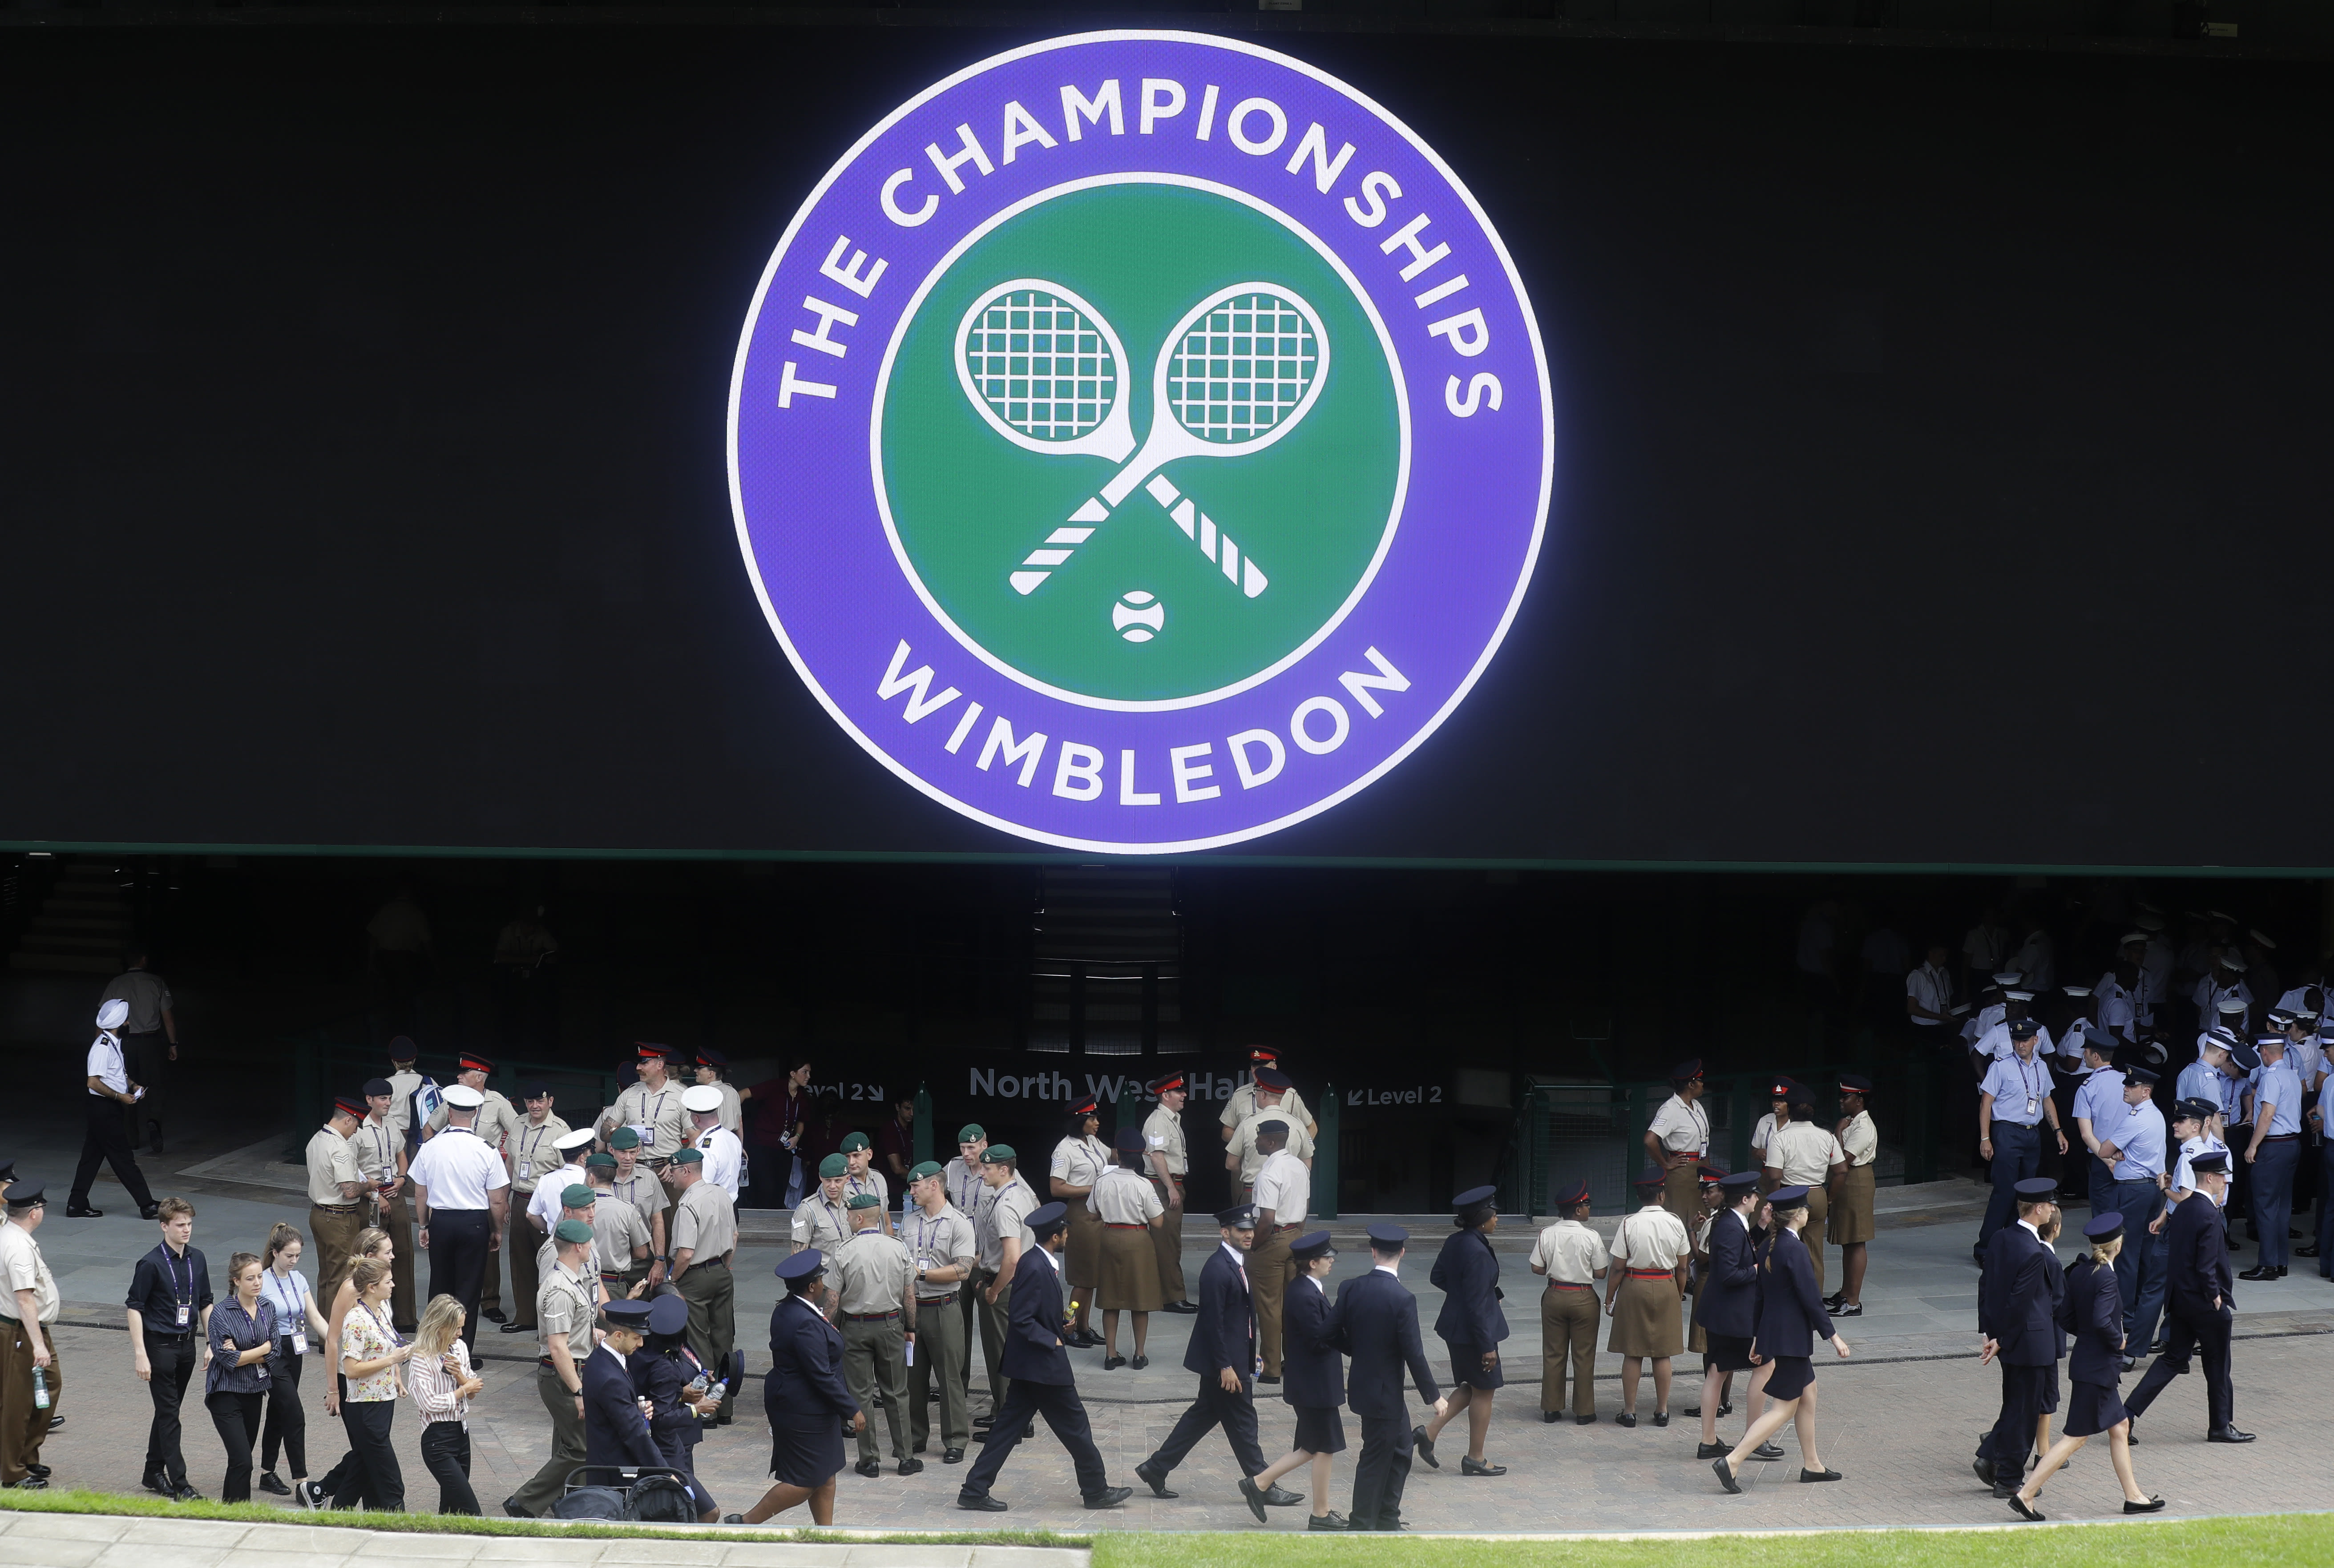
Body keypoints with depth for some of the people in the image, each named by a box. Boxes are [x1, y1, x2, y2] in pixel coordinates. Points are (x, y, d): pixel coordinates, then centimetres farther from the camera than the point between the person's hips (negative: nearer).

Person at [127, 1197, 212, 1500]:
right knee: (168, 1414, -6)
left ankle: (154, 1474, 25)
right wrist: (140, 1354, -15)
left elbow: (205, 1304, 15)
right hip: (160, 1346, -6)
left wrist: (210, 1344, 11)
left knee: (168, 1411, 14)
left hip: (188, 1344, 6)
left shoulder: (197, 1259, 6)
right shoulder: (151, 1264, -13)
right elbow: (135, 1308, -11)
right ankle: (179, 1485, -7)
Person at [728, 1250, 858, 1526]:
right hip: (805, 1410, -11)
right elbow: (822, 1376, -24)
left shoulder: (786, 1309, 5)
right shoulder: (805, 1323, -26)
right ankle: (746, 1522, 3)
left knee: (825, 1475, 15)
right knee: (805, 1482, -3)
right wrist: (852, 1410, -17)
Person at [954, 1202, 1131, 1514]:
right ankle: (1096, 1491, 16)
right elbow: (1021, 1321, -24)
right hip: (1043, 1366, -10)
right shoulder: (1035, 1269, -23)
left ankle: (975, 1491, 11)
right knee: (1074, 1426, 4)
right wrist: (1053, 1341, -16)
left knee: (1010, 1426, 11)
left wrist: (1061, 1319, 9)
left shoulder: (1036, 1262, 9)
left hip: (1027, 1366, 10)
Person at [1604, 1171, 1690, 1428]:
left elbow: (1618, 1268, -9)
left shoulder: (1629, 1225, -11)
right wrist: (1679, 1296, 17)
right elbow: (1682, 1267, 3)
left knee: (1633, 1354, 4)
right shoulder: (1675, 1223, -3)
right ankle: (1662, 1411, 14)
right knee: (1662, 1354, 9)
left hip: (1634, 1287, -2)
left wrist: (1609, 1299, 1)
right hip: (1666, 1288, 2)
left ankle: (1629, 1411, 7)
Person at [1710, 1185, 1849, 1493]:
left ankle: (1811, 1465, 30)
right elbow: (1810, 1297, -20)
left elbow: (1760, 1294, 13)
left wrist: (1758, 1337, 21)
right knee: (1784, 1408, -5)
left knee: (1808, 1395, 21)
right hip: (1791, 1337, -9)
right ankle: (1732, 1461, -13)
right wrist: (1833, 1337, -13)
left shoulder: (1770, 1246, 6)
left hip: (1772, 1330, 9)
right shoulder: (1794, 1249, -21)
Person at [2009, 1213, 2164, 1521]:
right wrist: (2119, 1342, -13)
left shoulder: (2079, 1273, 4)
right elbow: (2102, 1322, -30)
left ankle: (2133, 1496, 27)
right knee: (2075, 1437, -4)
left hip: (2086, 1361, 9)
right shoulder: (2106, 1278, -20)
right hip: (2099, 1367, -9)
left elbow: (2066, 1320, 8)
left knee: (2120, 1427, 19)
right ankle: (2026, 1494, -6)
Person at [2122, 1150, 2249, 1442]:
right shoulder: (2209, 1215, -21)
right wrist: (2215, 1296, -11)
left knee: (2174, 1358, 13)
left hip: (2180, 1298, 8)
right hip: (2206, 1305, -8)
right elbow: (2206, 1265, -24)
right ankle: (2221, 1426, 21)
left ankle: (2129, 1412, 4)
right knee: (2218, 1364, 8)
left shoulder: (2183, 1209, 6)